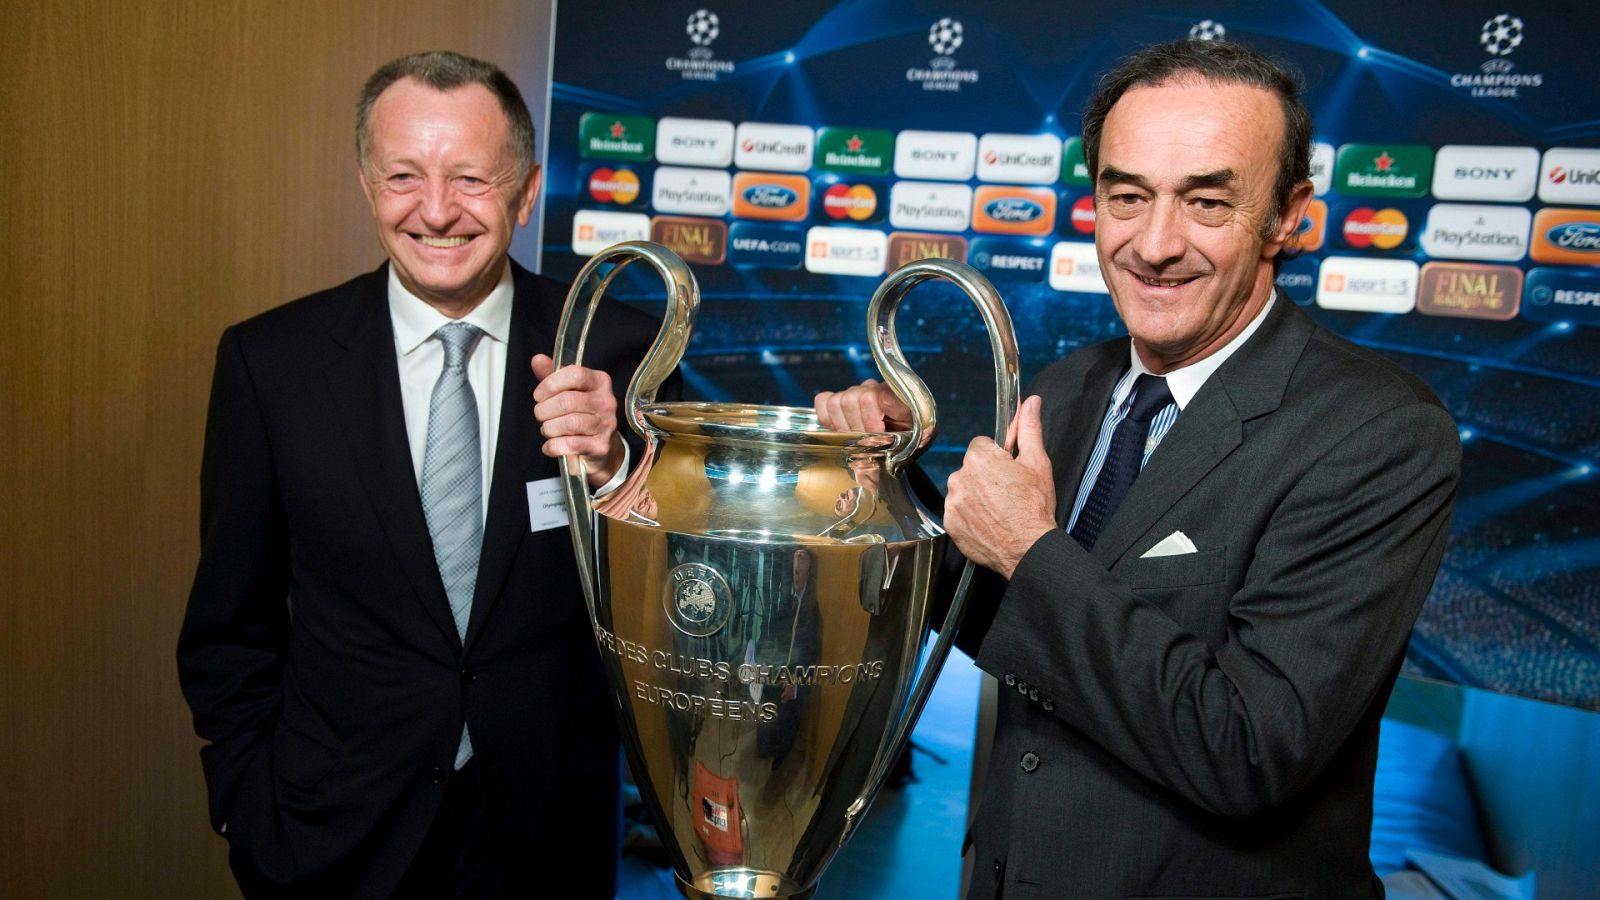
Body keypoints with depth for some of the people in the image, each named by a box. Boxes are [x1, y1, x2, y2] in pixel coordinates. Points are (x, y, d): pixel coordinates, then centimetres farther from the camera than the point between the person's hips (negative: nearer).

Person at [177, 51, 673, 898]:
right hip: (334, 831, 1)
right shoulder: (269, 360, -9)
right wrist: (248, 805, -2)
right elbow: (231, 623, 0)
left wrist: (615, 467, -26)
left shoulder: (615, 349, -11)